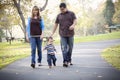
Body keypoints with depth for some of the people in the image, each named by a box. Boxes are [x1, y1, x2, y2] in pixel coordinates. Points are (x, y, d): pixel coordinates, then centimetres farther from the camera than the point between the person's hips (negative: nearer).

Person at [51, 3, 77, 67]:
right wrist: (52, 33, 11)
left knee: (70, 48, 7)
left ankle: (69, 60, 23)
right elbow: (56, 24, 15)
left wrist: (73, 25, -27)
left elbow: (75, 20, -5)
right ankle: (65, 61, -12)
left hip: (70, 34, 0)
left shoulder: (71, 14, 7)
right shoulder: (59, 16, 12)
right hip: (63, 35, 0)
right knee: (64, 48, -8)